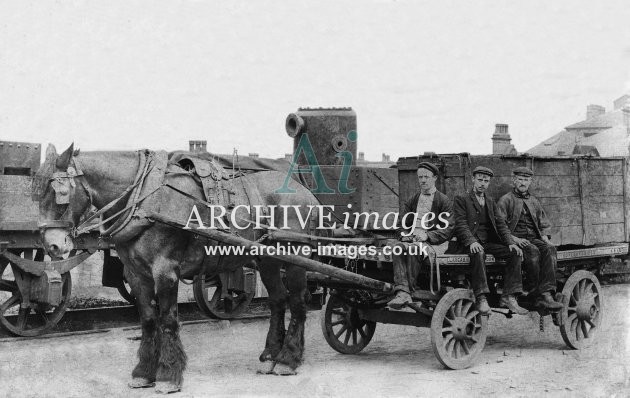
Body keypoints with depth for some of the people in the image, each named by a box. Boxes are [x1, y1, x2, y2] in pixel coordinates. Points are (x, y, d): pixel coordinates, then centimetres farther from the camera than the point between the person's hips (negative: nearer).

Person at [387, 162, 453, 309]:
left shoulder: (444, 201, 9)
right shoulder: (411, 201, 24)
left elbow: (447, 229, 0)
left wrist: (427, 235, -15)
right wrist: (406, 235, -3)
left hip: (432, 242, -4)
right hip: (410, 239, 4)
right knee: (397, 246, -32)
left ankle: (408, 291, -36)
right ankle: (402, 291, -45)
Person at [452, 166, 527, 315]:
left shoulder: (491, 202, 23)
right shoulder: (461, 199, 6)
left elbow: (501, 224, 13)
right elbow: (461, 224, -7)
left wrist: (511, 243, -6)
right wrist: (472, 241, -25)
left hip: (490, 242, 5)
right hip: (472, 244, -5)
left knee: (515, 253, -19)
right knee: (478, 253, -38)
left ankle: (508, 297, -22)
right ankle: (481, 299, -39)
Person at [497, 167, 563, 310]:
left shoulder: (534, 202, 23)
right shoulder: (505, 200, 6)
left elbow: (544, 225, 23)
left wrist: (545, 238, 2)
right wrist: (514, 239, -17)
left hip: (535, 239, 4)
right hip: (515, 240, -4)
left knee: (550, 249, -28)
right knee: (533, 251, -35)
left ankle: (546, 295, -39)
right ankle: (534, 293, -27)